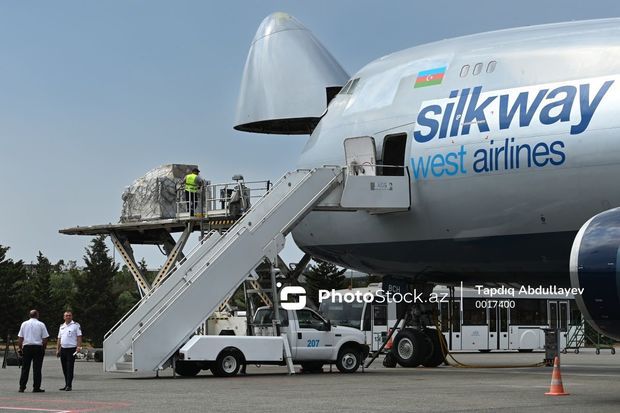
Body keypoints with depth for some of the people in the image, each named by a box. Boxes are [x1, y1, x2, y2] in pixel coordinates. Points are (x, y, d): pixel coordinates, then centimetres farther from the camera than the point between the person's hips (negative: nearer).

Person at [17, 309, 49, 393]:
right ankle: (36, 388, 0)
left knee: (25, 368, 6)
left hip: (26, 347, 2)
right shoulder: (41, 325, 0)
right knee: (37, 369, 0)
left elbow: (20, 338, 6)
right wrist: (43, 349, 9)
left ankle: (22, 387, 5)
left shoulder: (24, 324, 6)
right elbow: (45, 339, -1)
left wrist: (20, 348, 13)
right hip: (38, 347, -2)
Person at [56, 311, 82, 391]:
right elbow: (59, 339, 20)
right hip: (63, 349, 6)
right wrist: (57, 350, 14)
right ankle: (66, 385, 14)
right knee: (64, 368, 8)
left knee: (69, 368, -10)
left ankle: (69, 386, -11)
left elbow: (79, 337, -5)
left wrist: (79, 346, -17)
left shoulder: (76, 325, 0)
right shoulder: (61, 326, 17)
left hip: (71, 349, -6)